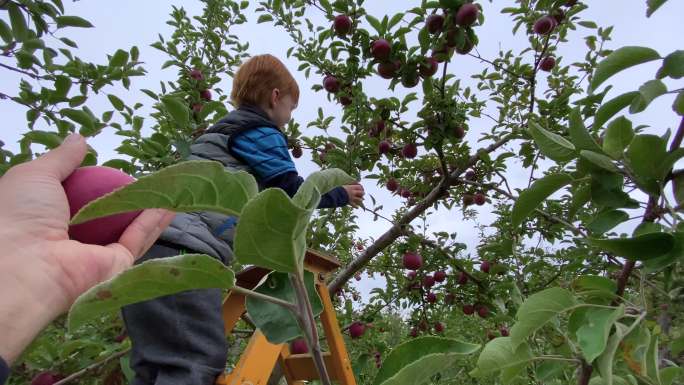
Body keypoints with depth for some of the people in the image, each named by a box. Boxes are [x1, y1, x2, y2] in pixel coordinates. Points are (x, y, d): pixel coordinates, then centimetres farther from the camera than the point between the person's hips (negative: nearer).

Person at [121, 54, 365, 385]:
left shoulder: (223, 134, 34)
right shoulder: (260, 133, 5)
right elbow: (293, 192, 6)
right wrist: (342, 195, 21)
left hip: (149, 240, 10)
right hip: (180, 246, -10)